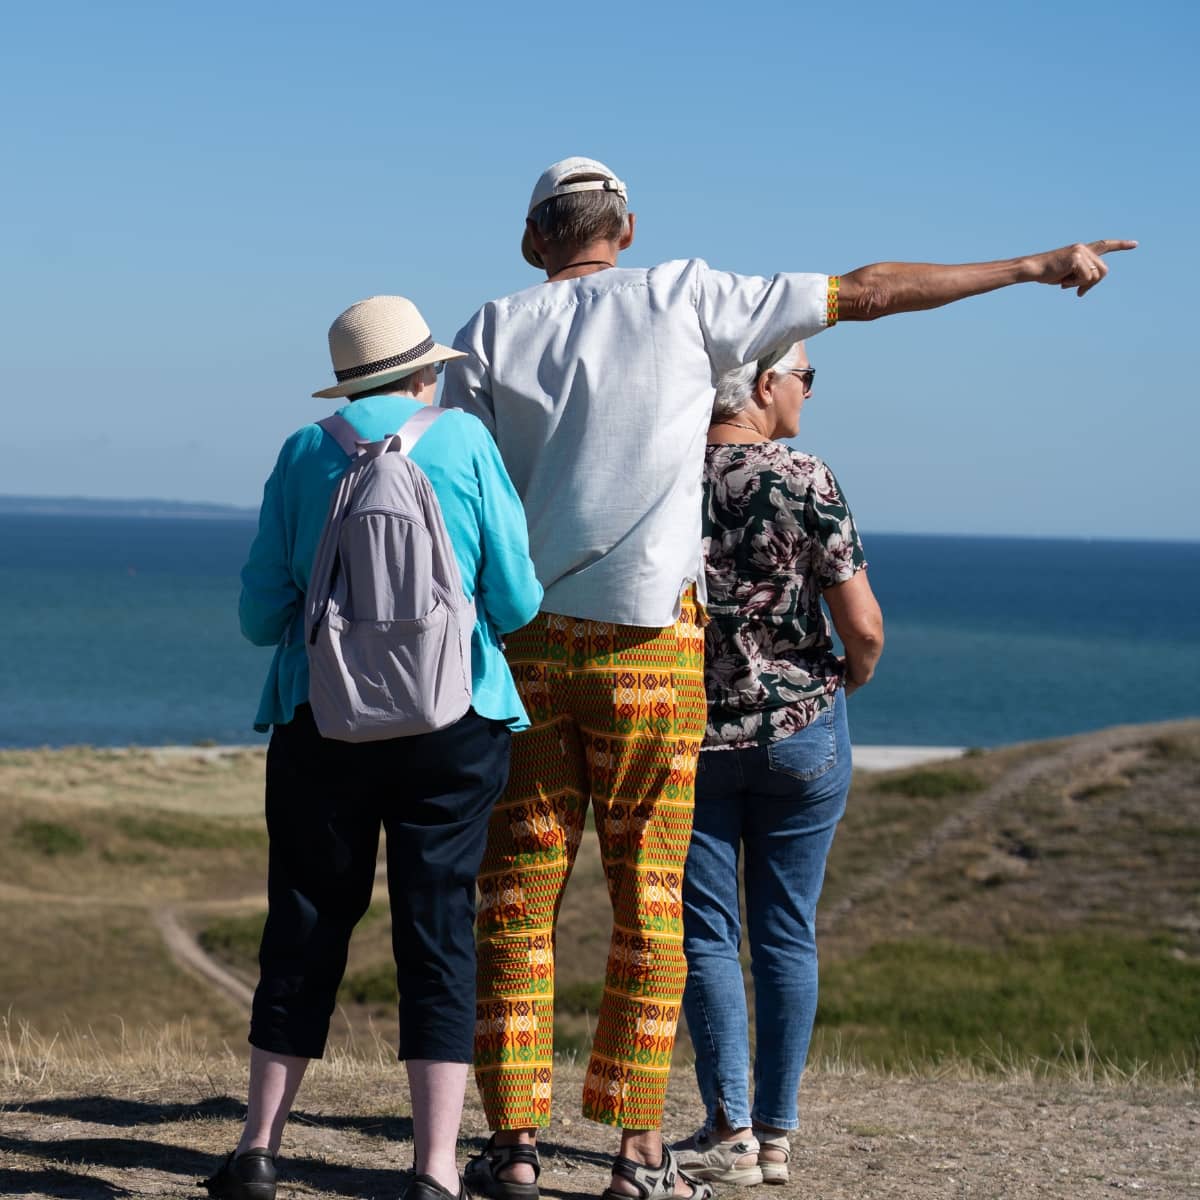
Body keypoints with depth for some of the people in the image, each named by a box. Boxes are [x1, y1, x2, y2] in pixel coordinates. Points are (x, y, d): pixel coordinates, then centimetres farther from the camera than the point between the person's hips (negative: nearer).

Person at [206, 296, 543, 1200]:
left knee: (306, 923, 9)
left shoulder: (305, 453, 4)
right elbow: (516, 603, -2)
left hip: (321, 719, 2)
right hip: (452, 720, -1)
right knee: (439, 928, 1)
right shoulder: (466, 442, -1)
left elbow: (262, 614, 3)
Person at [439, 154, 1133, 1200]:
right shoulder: (685, 298, 1)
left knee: (518, 896, 7)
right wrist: (1035, 267, 11)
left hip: (525, 643, 1)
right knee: (650, 899, 6)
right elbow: (869, 292, 3)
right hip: (650, 649, -1)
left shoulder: (493, 331, 5)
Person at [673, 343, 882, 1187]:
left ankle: (730, 1129, 1)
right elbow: (864, 627, -11)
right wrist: (851, 679, 10)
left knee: (706, 933, 7)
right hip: (800, 732, -1)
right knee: (788, 933, 8)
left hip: (686, 733, 1)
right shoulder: (805, 482, -12)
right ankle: (776, 1134, 11)